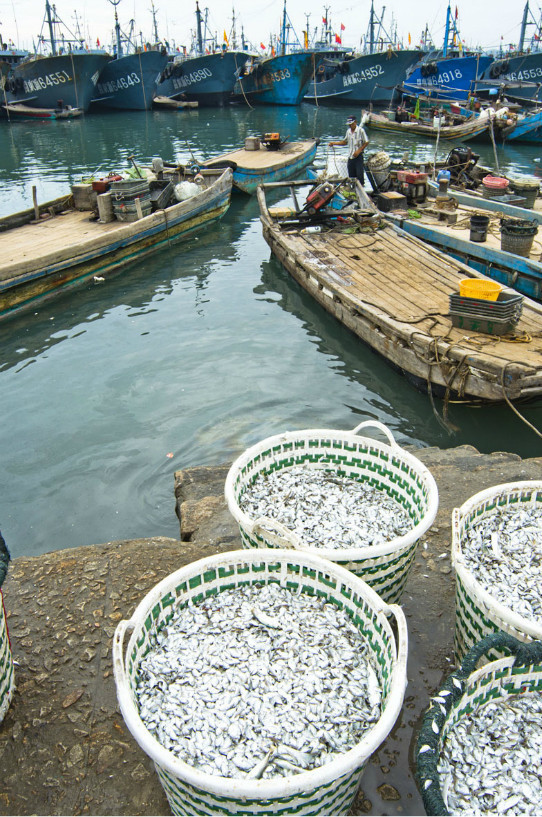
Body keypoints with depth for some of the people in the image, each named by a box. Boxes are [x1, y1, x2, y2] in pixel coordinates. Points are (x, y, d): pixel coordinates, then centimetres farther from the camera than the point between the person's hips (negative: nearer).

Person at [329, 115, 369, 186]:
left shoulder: (361, 130, -8)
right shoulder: (348, 131, 10)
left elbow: (366, 142, -7)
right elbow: (345, 142, 22)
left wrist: (359, 150, -15)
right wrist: (334, 143, 12)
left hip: (358, 156, -6)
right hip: (350, 155, 6)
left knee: (359, 173, -8)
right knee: (351, 174, 7)